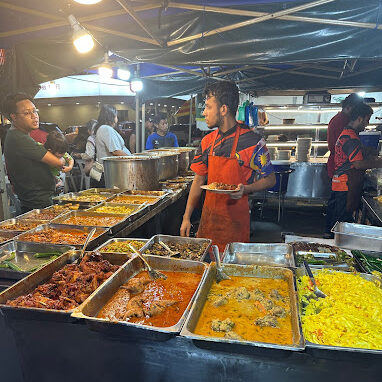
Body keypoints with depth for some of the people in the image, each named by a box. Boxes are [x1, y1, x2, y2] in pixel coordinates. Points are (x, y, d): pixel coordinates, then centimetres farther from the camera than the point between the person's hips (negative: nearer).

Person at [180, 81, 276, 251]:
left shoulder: (252, 141, -12)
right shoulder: (207, 141, 4)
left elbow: (270, 179, -4)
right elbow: (198, 181, 9)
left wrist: (245, 189, -23)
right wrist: (187, 217, 5)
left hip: (235, 220, -5)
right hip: (208, 217, 5)